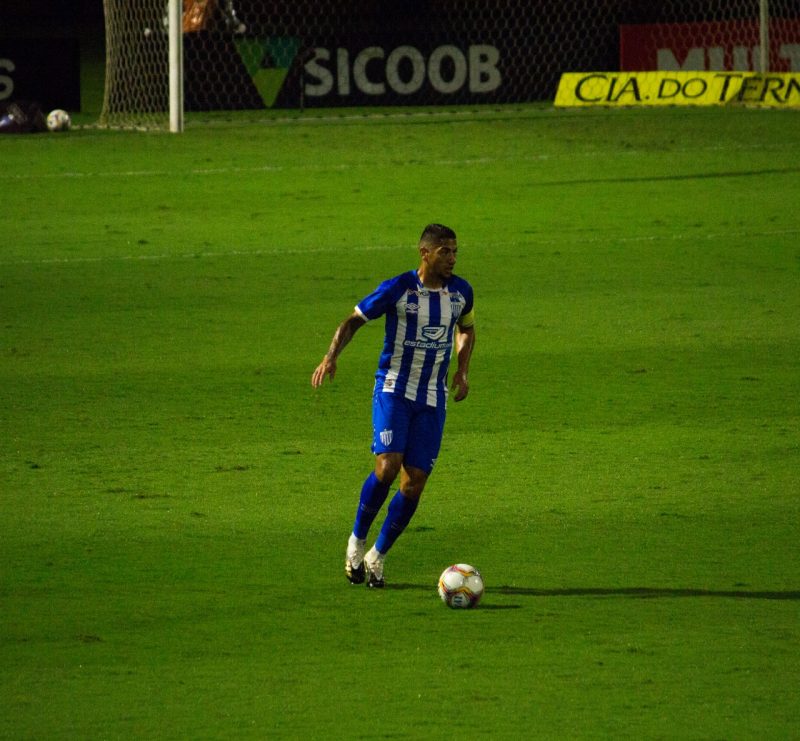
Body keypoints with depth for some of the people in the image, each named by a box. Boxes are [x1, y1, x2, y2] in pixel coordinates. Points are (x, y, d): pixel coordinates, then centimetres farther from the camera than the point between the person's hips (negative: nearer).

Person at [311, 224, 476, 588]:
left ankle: (378, 556, 14)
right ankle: (357, 541, 1)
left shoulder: (461, 292, 2)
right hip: (393, 389, -4)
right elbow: (354, 321, -2)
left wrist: (463, 369, 8)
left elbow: (466, 329, 23)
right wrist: (331, 357, -18)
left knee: (414, 482, -2)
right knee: (387, 467, -22)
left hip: (432, 400, 4)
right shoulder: (397, 289, -10)